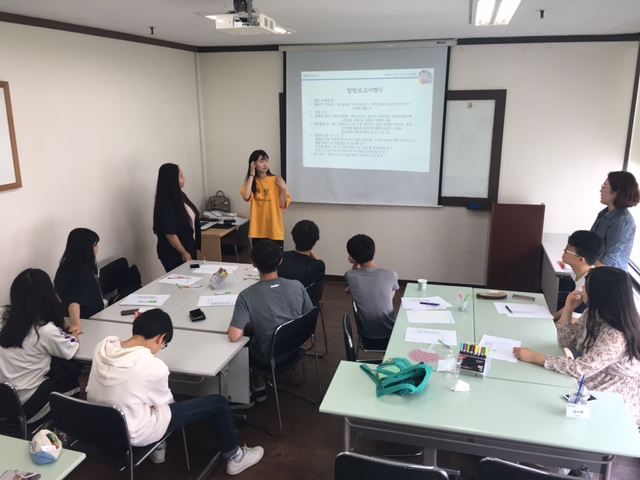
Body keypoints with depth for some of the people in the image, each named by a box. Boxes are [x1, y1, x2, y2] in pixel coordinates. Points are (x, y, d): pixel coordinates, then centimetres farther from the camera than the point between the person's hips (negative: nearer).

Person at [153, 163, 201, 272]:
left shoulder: (180, 195, 3)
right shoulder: (166, 205, -24)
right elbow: (170, 234, -23)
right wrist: (184, 253, -16)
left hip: (189, 248, 8)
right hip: (174, 255, -8)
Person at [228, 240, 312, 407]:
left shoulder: (247, 295, -25)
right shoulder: (297, 286, -16)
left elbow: (234, 337, -29)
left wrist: (249, 325, -6)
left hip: (269, 356, -4)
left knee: (243, 341, 24)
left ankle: (258, 388, 31)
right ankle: (258, 387, 31)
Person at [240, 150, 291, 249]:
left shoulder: (276, 181, -3)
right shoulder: (251, 181, 4)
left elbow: (283, 205, -4)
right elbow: (246, 197, -17)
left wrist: (283, 189, -19)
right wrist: (252, 175, -11)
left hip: (275, 230, -2)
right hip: (258, 230, 2)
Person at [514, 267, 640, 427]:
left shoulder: (616, 336, -31)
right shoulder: (594, 314, -5)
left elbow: (581, 368, -31)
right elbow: (567, 342, 4)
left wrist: (535, 357, -27)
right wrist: (567, 310, -9)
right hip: (593, 387, 7)